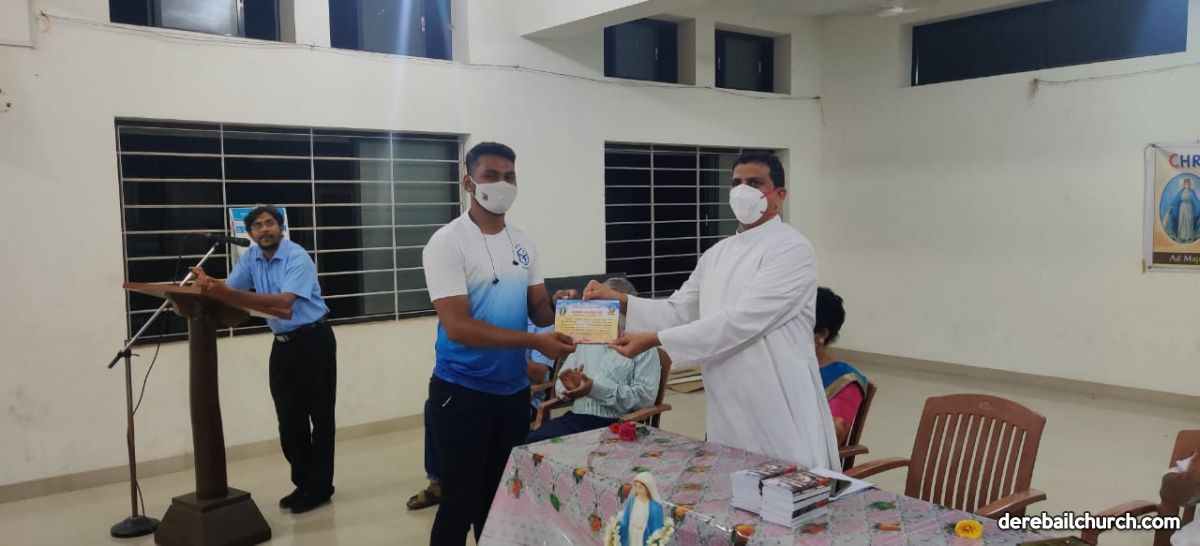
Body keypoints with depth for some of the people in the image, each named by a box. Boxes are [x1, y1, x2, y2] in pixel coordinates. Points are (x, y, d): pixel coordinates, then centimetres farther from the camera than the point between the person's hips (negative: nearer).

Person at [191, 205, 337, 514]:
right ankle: (302, 482, 21)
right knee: (289, 418, 9)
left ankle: (320, 486, 9)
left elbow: (284, 302, -31)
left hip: (313, 341, -7)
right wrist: (209, 285, -28)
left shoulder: (297, 257, -19)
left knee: (319, 416, 1)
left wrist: (230, 294, -39)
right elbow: (230, 290, -4)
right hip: (282, 344, 7)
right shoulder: (251, 258, 4)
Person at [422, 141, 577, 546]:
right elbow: (457, 327, -21)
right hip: (463, 390, -6)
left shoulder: (523, 243, 6)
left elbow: (537, 310, 8)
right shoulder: (447, 242, -14)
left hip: (514, 389, 6)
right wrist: (534, 341, -28)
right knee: (460, 503, 4)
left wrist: (557, 307, -16)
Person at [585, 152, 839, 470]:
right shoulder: (717, 254, 14)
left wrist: (655, 339, -21)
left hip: (780, 412, -7)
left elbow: (740, 322, -20)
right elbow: (678, 311, 10)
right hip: (728, 411, 7)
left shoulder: (791, 249, -12)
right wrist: (621, 301, -6)